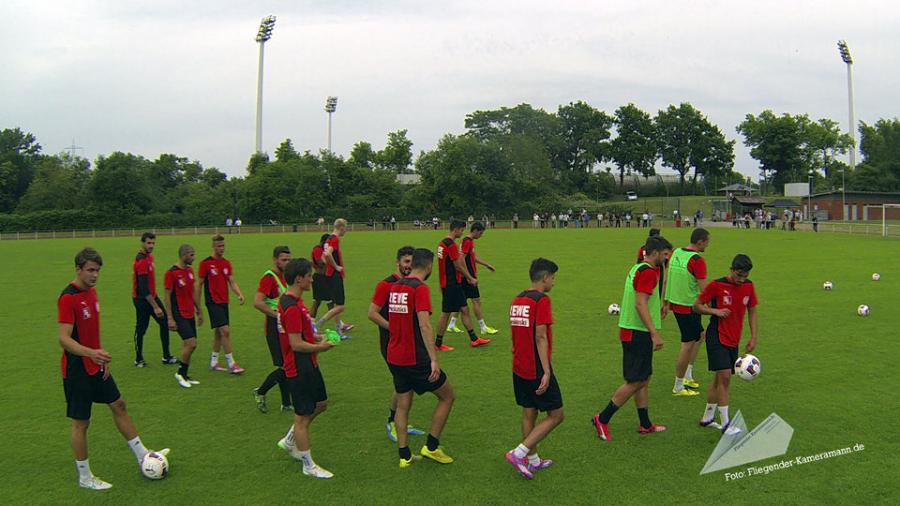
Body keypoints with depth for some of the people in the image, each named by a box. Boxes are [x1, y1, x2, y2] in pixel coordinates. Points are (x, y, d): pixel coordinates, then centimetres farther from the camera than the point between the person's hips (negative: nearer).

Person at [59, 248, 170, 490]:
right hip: (77, 369, -9)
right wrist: (91, 353, -41)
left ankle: (142, 456, 26)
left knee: (118, 405, 14)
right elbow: (64, 339, -26)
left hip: (96, 366, 9)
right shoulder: (68, 297, -20)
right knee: (81, 422, 3)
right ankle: (84, 477, 18)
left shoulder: (91, 292, 8)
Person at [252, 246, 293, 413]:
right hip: (275, 326, -9)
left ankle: (286, 404, 19)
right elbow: (257, 302, -26)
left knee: (286, 367, 11)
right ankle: (260, 392, 12)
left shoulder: (284, 276, 13)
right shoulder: (269, 277, -15)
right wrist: (278, 314, -23)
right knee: (285, 367, -9)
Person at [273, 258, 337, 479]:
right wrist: (321, 347, -11)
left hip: (308, 366, 10)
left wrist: (316, 338, 8)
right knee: (302, 416, 2)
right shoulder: (292, 307, -23)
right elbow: (297, 344, -25)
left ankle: (289, 441, 35)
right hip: (299, 369, -10)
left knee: (321, 404, 21)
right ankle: (308, 465, 15)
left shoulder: (291, 302, 9)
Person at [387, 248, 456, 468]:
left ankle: (404, 456, 19)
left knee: (402, 406, 16)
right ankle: (431, 447, 12)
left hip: (394, 357, 7)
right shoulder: (420, 288, -15)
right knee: (447, 396, 10)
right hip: (416, 359, -7)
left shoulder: (395, 287, 8)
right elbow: (424, 326, -24)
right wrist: (434, 360, -26)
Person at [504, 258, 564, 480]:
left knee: (529, 413, 16)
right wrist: (546, 372, -19)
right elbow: (540, 337, -20)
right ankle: (519, 453, -3)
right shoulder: (542, 300, -15)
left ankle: (533, 460, 25)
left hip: (519, 369, 8)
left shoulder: (517, 300, 10)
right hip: (537, 370, -8)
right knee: (556, 415, 2)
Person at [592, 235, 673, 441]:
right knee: (635, 382, -4)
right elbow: (640, 304, -24)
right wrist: (655, 333, -26)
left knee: (644, 379, 15)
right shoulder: (648, 272, -16)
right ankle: (603, 419, 3)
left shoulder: (637, 268, 15)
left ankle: (645, 425, 24)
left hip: (630, 330, 10)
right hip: (639, 333, -10)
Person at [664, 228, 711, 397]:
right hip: (689, 307, -9)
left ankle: (687, 377, 27)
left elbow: (666, 280, 12)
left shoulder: (676, 253, 6)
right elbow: (704, 290, -18)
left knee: (699, 336, 22)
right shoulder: (697, 260, -17)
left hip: (675, 303, 9)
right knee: (687, 345, 1)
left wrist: (665, 303, 20)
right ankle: (678, 387, 10)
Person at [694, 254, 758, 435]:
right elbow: (697, 305, -5)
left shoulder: (748, 286, 3)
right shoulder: (716, 285, -12)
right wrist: (715, 311, -20)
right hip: (717, 337, -6)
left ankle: (707, 418, 26)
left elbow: (752, 312, 12)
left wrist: (753, 337, 6)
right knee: (725, 376, -15)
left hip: (734, 340, 6)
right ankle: (725, 424, -7)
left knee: (720, 378, 12)